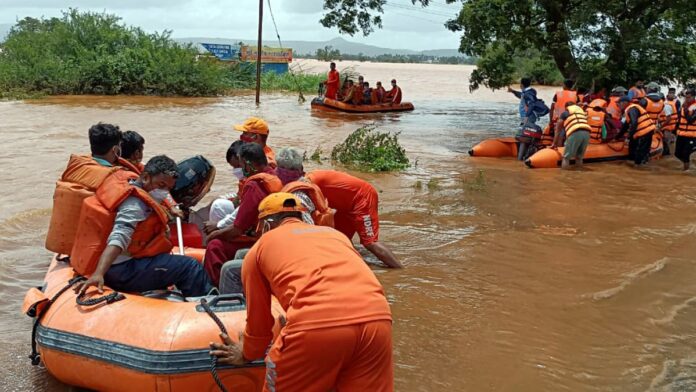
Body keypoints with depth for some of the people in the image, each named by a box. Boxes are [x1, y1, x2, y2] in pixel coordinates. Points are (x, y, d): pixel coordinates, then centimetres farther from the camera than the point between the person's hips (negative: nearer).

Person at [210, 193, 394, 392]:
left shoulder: (260, 247, 24)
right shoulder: (335, 234, 35)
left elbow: (258, 316, 30)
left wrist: (247, 354, 49)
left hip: (316, 324, -3)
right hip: (377, 318, 4)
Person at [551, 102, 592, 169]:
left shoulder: (564, 113, 23)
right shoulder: (582, 112, 36)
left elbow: (558, 130, 25)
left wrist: (554, 143, 32)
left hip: (575, 133, -5)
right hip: (586, 133, 5)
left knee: (566, 157, 2)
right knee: (579, 157, 19)